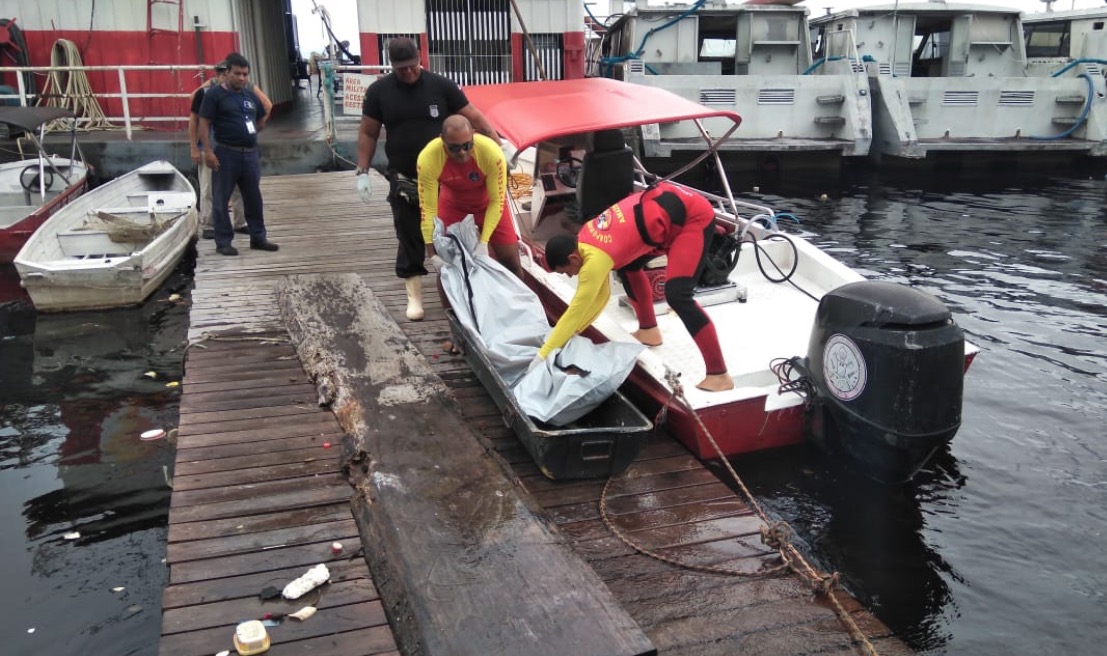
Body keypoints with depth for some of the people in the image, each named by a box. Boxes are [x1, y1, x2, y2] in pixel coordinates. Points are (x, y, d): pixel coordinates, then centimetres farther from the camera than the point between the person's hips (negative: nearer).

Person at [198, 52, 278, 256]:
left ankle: (258, 237, 22)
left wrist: (250, 134, 11)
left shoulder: (251, 94, 12)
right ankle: (223, 242, 8)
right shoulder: (214, 94, -5)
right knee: (221, 200, 1)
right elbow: (204, 124, -8)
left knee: (254, 198, 12)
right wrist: (208, 151, -16)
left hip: (250, 153, 6)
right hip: (226, 154, -5)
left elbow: (262, 118, 24)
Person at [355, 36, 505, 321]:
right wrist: (362, 172, -1)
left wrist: (498, 144, -11)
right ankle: (414, 294, 14)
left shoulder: (441, 86, -4)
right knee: (409, 236, 5)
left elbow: (474, 117, -2)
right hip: (404, 179, 1)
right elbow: (368, 134, 5)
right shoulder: (378, 92, 0)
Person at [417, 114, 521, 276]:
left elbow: (496, 201, -24)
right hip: (453, 204, 1)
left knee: (511, 261, 0)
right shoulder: (427, 159, -33)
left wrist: (483, 242, -28)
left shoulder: (492, 153, -36)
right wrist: (433, 255, -28)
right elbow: (428, 209, -26)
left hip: (487, 202, 0)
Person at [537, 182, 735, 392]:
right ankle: (649, 330, 32)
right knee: (628, 266, 18)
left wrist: (543, 355, -14)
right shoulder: (585, 239, 4)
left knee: (676, 295, -17)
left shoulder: (596, 258, -23)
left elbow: (576, 310, -19)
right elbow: (599, 295, 13)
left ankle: (719, 374, -11)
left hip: (695, 216, -10)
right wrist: (567, 333, 12)